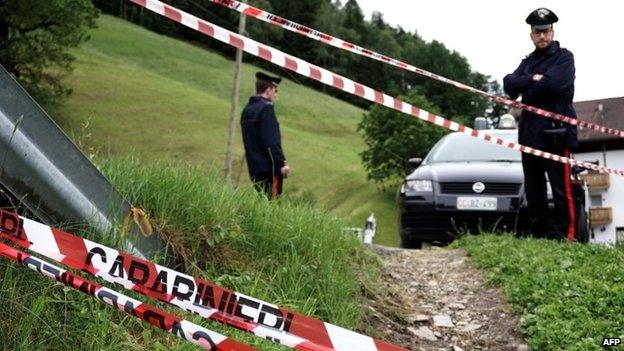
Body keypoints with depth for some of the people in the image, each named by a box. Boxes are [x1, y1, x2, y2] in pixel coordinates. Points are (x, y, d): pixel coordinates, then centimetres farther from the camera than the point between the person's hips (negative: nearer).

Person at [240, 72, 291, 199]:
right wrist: (281, 163, -17)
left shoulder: (247, 109, 15)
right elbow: (272, 141, -19)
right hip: (269, 167, -9)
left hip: (254, 167, 9)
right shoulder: (266, 108, -12)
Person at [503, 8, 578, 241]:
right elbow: (509, 84, 5)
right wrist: (532, 79, -10)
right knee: (533, 187, 10)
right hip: (530, 132, 7)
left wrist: (525, 91, -3)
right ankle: (539, 235, 18)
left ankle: (565, 234, -4)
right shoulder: (528, 62, 21)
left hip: (556, 131, -7)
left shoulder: (564, 57, 2)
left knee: (561, 186, -8)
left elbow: (553, 82, -17)